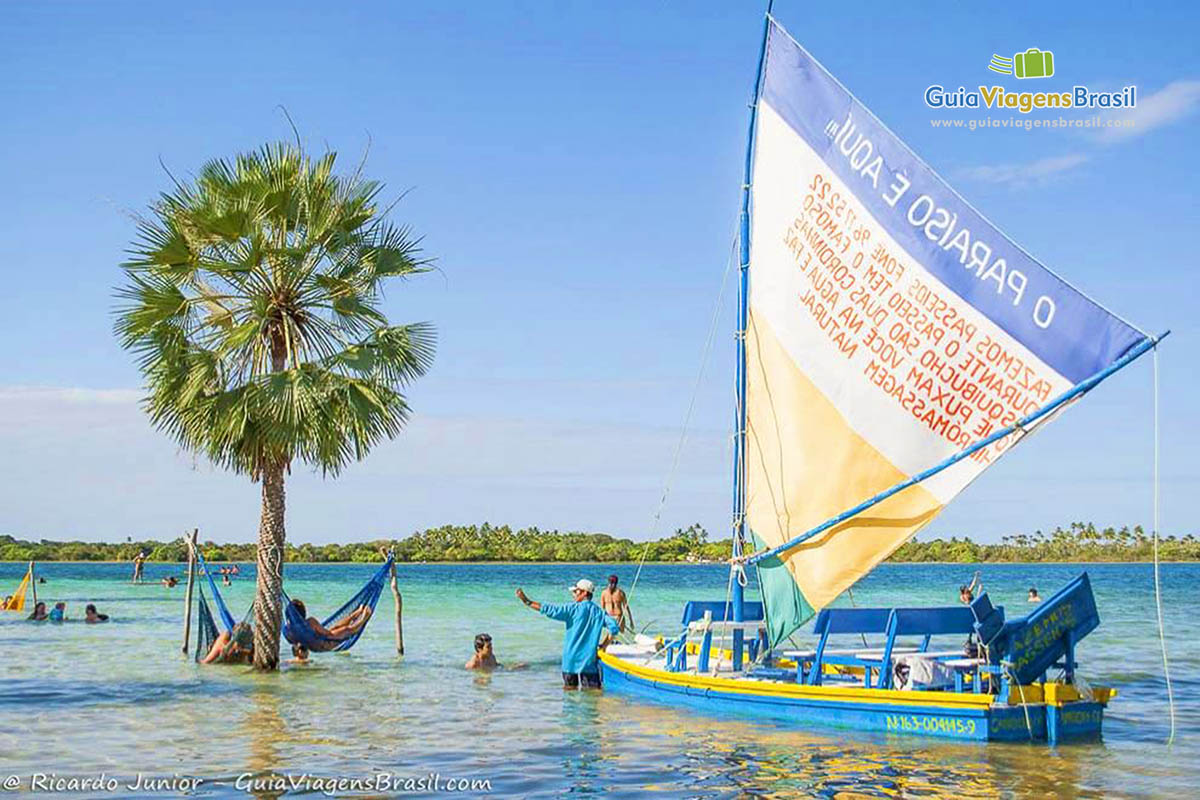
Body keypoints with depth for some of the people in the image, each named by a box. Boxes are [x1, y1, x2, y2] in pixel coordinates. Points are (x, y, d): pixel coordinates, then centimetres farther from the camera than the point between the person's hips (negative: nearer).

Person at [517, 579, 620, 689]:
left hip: (571, 659, -2)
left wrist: (527, 601, -5)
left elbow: (550, 609, -10)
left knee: (569, 690, 10)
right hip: (589, 660, 2)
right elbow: (614, 628, -2)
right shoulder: (599, 612, 4)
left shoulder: (574, 608, -6)